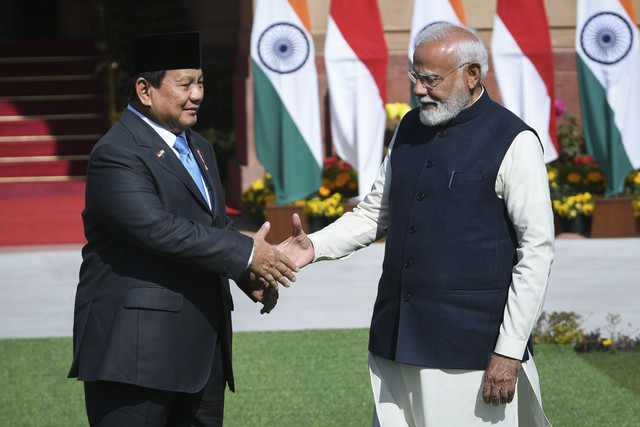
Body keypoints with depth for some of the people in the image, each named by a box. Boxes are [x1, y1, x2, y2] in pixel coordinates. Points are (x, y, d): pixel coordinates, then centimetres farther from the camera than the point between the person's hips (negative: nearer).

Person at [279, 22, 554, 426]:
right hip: (397, 336, 6)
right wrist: (315, 246, 3)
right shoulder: (410, 129, 12)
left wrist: (510, 350, -13)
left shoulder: (514, 143, -8)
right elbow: (375, 212, 21)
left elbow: (537, 250, -10)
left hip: (468, 345, -6)